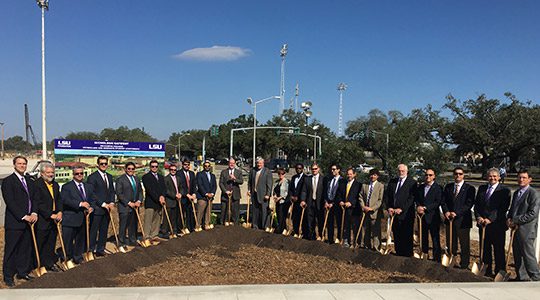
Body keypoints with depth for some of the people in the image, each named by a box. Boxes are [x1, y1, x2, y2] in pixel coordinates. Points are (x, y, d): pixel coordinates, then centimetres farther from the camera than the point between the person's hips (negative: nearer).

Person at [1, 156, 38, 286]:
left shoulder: (30, 182, 16)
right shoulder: (8, 181, -6)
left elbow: (34, 199, 13)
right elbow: (10, 202, -12)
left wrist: (34, 213, -4)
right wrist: (23, 216, -15)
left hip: (28, 221, 6)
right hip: (14, 222, -6)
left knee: (25, 249, 11)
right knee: (11, 250, 2)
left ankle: (22, 272, 21)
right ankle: (8, 276, 12)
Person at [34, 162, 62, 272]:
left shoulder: (55, 184, 12)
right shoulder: (36, 184, -13)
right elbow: (38, 204, -18)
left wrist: (59, 212, -2)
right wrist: (50, 215, -18)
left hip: (54, 219, 7)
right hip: (42, 220, -7)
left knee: (51, 243, 15)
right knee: (39, 245, 3)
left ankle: (50, 263, 26)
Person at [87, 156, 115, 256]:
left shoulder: (109, 176, 15)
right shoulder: (92, 177, -8)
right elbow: (92, 193, -13)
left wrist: (112, 203, 0)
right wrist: (103, 204, -15)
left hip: (107, 208, 7)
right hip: (97, 209, -6)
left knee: (104, 231, 11)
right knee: (93, 231, 0)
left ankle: (100, 249, 20)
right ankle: (91, 250, 9)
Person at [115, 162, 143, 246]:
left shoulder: (136, 179, 14)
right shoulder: (120, 179, -5)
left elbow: (140, 191, 15)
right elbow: (119, 194, -10)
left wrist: (139, 201, -2)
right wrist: (129, 203, -15)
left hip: (135, 206, 5)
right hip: (124, 207, -5)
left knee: (133, 225, 10)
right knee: (123, 226, 2)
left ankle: (132, 241, 22)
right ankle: (122, 242, 13)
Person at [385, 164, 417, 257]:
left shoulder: (412, 182, -2)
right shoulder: (392, 182, 14)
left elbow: (411, 198, -10)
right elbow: (387, 196, 13)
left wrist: (401, 209, -15)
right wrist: (389, 207, -2)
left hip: (406, 214, -5)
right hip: (393, 213, 5)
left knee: (406, 237, 0)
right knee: (396, 237, 9)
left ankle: (407, 255, 9)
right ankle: (398, 254, 17)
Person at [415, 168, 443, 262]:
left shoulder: (438, 188, -5)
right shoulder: (420, 187, 13)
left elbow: (438, 202, -12)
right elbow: (416, 199, 11)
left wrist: (425, 208, -17)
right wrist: (419, 206, -9)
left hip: (433, 217, -5)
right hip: (422, 216, 5)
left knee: (435, 239, -1)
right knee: (423, 238, 13)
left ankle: (436, 259, 4)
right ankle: (424, 255, 23)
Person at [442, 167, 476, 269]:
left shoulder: (470, 188, -2)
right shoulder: (448, 187, 11)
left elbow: (469, 204, -11)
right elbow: (443, 201, 6)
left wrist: (456, 213, -19)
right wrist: (446, 211, -12)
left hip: (463, 220, -4)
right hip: (449, 219, 4)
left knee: (464, 245, 3)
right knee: (450, 244, 11)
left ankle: (464, 266, 13)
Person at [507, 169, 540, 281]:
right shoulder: (516, 193, 15)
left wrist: (516, 220, -16)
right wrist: (509, 219, 1)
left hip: (527, 230, -8)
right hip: (516, 229, 8)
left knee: (528, 254, -2)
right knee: (517, 254, 14)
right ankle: (521, 277, 26)